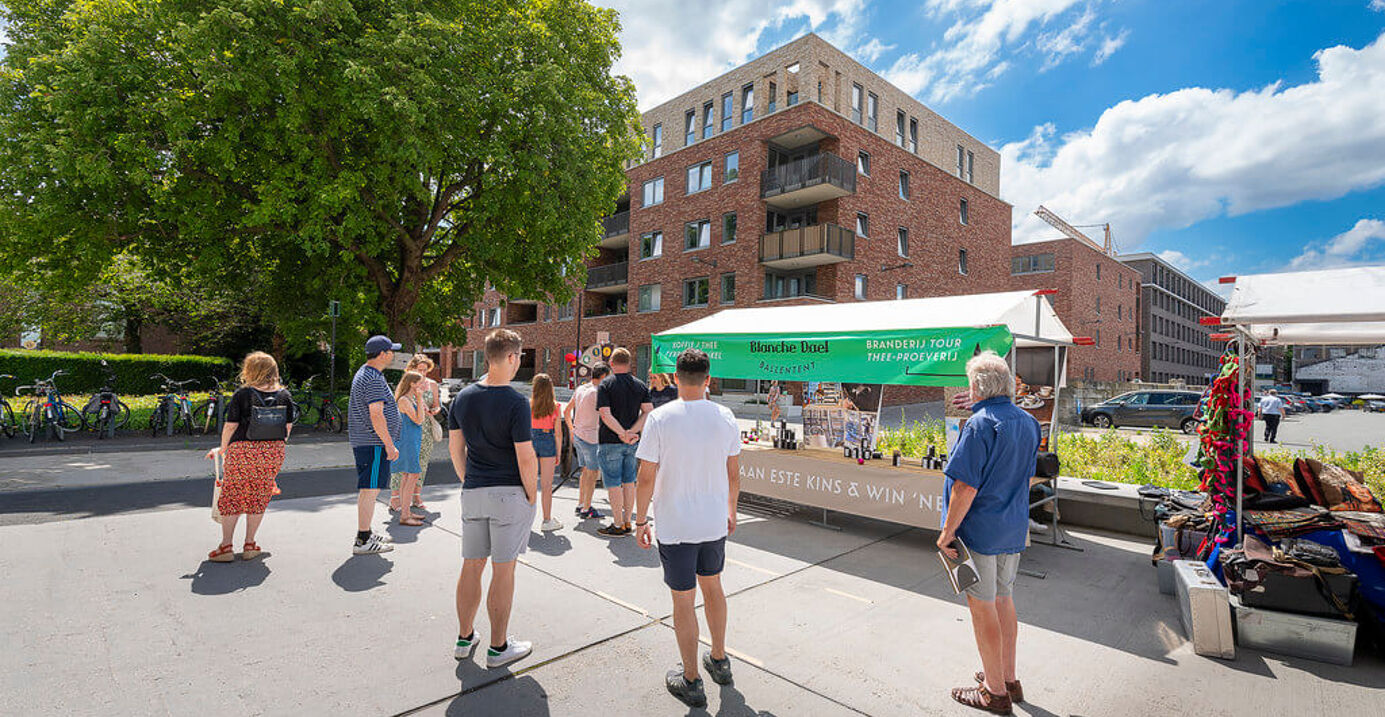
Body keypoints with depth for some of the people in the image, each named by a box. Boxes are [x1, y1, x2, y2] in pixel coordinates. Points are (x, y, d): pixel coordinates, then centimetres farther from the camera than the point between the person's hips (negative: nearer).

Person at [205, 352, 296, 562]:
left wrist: (222, 449, 11)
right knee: (259, 498, 12)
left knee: (232, 497, 9)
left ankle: (226, 546, 10)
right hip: (274, 453, 3)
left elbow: (230, 426, -5)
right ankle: (249, 545, 18)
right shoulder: (284, 395, 4)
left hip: (243, 451, -3)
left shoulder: (242, 394, -7)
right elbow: (288, 427, 8)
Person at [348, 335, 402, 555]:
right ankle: (362, 542, -2)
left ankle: (366, 533, 28)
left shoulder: (363, 373, 17)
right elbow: (376, 415, -23)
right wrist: (389, 444, -19)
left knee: (368, 489, 17)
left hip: (362, 440, 11)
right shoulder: (374, 380, -18)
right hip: (374, 442, -11)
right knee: (370, 489, -7)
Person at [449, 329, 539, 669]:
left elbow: (455, 448, 9)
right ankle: (498, 647, 18)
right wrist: (532, 496, -5)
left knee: (471, 566, 17)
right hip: (510, 493, -6)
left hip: (472, 493, 6)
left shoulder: (463, 397, 3)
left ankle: (464, 639, 32)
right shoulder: (515, 402, -17)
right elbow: (526, 457, -17)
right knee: (503, 571, 5)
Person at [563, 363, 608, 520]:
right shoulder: (596, 392, -16)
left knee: (586, 471, 17)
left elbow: (566, 411, 16)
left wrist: (572, 430, 23)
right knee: (593, 473, 0)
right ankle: (586, 510, 4)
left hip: (577, 435, 8)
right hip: (590, 437, -8)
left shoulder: (580, 389, 9)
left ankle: (580, 505, 24)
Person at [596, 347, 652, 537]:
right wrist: (631, 432, -12)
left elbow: (605, 415, -19)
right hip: (633, 443, 5)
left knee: (613, 484, 3)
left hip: (611, 442, -4)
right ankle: (627, 523, 20)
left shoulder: (605, 385, -7)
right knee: (629, 482, 13)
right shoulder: (640, 385, 5)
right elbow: (648, 412, -4)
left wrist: (623, 434, -21)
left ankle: (618, 525, 7)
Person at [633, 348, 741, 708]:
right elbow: (734, 474, 4)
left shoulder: (659, 418, -14)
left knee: (683, 600, 10)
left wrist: (640, 521, 0)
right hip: (715, 521, 4)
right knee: (712, 586, 23)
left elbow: (646, 478, -12)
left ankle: (691, 681, 24)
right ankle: (719, 660, 40)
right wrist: (731, 511, 19)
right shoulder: (726, 418, -4)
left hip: (675, 527, -4)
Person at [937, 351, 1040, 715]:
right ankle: (1008, 679, 34)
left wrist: (948, 531, -16)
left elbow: (966, 486, -23)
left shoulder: (980, 424, -21)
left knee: (983, 606, 5)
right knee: (1004, 599, 20)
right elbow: (1026, 478, 16)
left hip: (980, 530, -8)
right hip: (1014, 528, 8)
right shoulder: (1028, 422, 6)